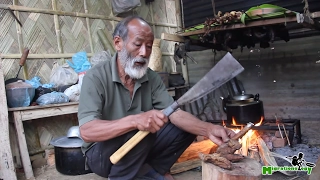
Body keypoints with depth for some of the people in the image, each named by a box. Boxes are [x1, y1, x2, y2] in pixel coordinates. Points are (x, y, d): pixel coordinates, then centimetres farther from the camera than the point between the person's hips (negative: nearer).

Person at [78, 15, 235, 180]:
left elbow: (175, 113, -13)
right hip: (100, 153, -5)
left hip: (139, 151, 5)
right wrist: (134, 120, -46)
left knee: (186, 127, -8)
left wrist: (208, 129, -32)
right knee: (139, 131, -34)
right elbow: (87, 131, -31)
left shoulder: (152, 78, -5)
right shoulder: (96, 77, -21)